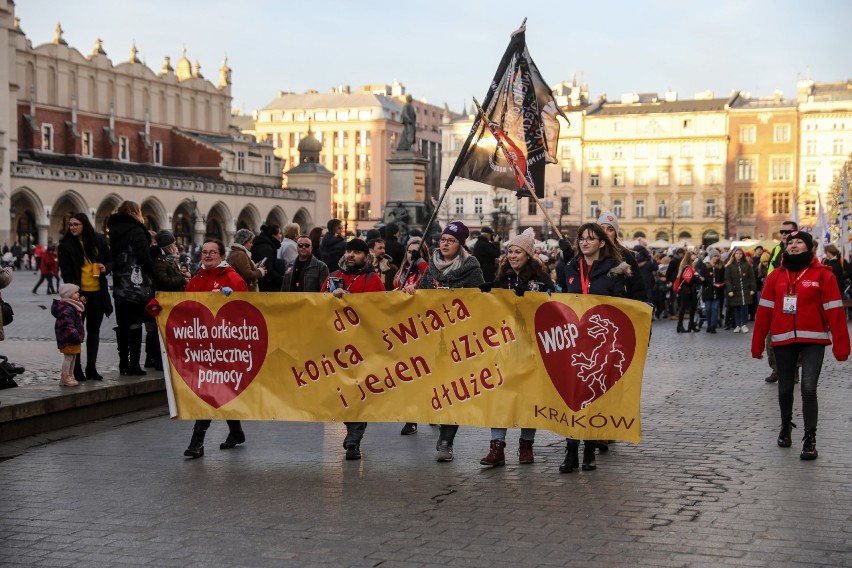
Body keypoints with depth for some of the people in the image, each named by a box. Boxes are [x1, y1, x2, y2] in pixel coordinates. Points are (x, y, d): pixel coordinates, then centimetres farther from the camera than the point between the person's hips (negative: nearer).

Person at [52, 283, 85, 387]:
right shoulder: (67, 309, -22)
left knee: (73, 357, 17)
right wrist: (75, 335, -31)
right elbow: (67, 324, -28)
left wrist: (81, 303, 21)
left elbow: (79, 315, 30)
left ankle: (70, 376, 27)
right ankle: (65, 378, 0)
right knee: (68, 357, -5)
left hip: (73, 338, 11)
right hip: (68, 338, -11)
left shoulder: (73, 306, 12)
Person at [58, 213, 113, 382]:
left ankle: (91, 367, 17)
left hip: (98, 293, 3)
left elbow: (110, 260, 15)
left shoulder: (99, 240, 4)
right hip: (79, 293, -3)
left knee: (94, 330, 9)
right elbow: (66, 273, -7)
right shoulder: (66, 245, -4)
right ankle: (76, 368, 5)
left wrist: (105, 268, -8)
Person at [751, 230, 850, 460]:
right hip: (783, 340, 3)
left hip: (813, 341, -3)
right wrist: (757, 345, 3)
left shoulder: (822, 274, -4)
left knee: (808, 388, -13)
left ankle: (810, 439, -4)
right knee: (785, 389, 13)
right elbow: (765, 311, 5)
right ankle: (786, 426, 37)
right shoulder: (776, 276, 5)